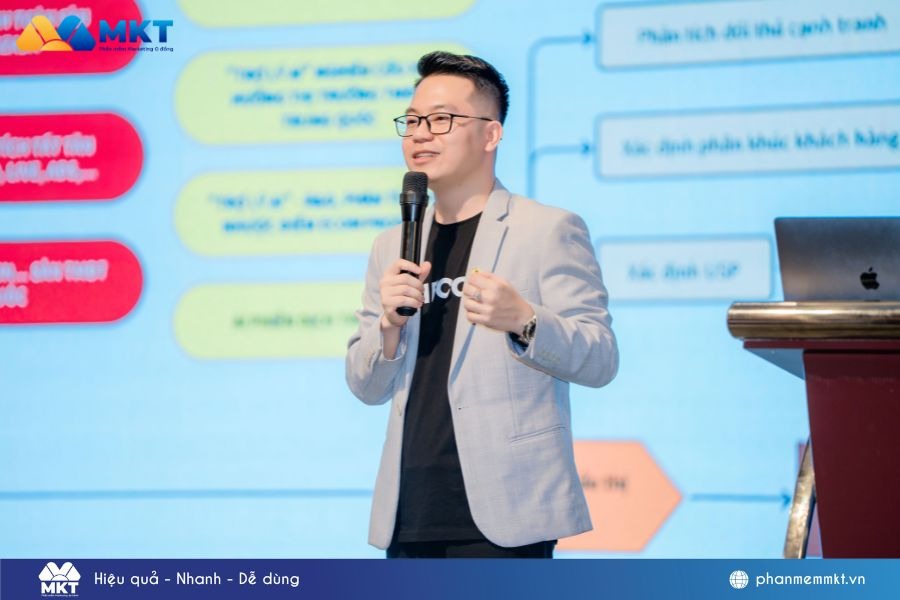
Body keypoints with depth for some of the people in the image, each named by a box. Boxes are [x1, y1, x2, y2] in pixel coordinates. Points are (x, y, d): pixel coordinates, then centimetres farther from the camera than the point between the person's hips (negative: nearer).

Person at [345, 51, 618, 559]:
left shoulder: (550, 229, 0)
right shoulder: (392, 247, 15)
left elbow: (600, 359, -5)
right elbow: (367, 387, 15)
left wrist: (523, 320, -23)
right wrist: (389, 324, -5)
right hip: (409, 517, 5)